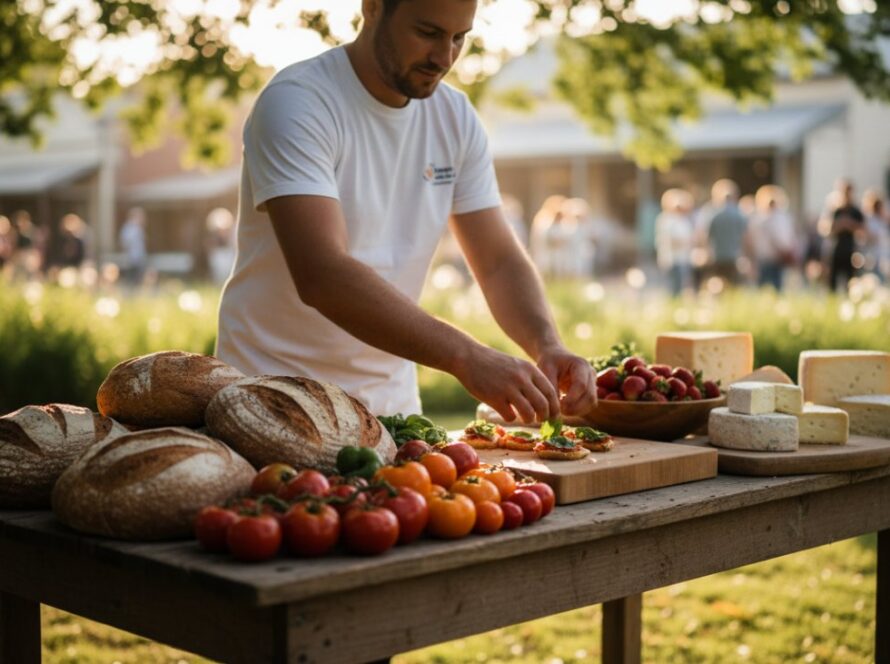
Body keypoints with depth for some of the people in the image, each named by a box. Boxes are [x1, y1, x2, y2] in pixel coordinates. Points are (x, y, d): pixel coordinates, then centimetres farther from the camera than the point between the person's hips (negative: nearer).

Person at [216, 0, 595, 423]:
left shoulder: (456, 118, 2)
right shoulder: (296, 103, -17)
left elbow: (500, 261, 3)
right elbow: (320, 275, -29)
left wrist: (547, 345, -18)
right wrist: (466, 357, -36)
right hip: (274, 395, -4)